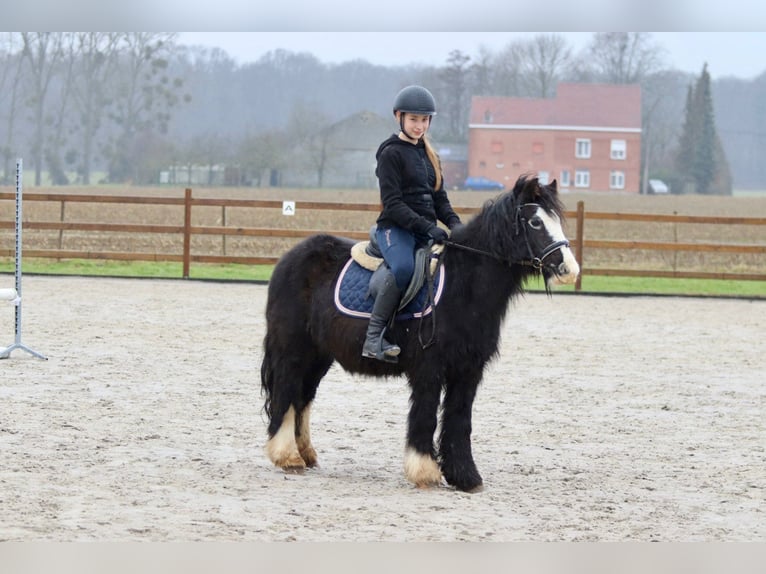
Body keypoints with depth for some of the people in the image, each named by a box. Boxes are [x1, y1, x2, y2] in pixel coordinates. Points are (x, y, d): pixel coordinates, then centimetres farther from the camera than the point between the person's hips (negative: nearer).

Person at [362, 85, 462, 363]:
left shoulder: (429, 155, 20)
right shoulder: (391, 154, -3)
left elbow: (439, 198, 19)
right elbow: (392, 203, -12)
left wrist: (454, 223, -2)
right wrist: (426, 226, -22)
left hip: (426, 232, 8)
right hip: (395, 228, -8)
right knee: (403, 267, -37)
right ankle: (374, 337, -32)